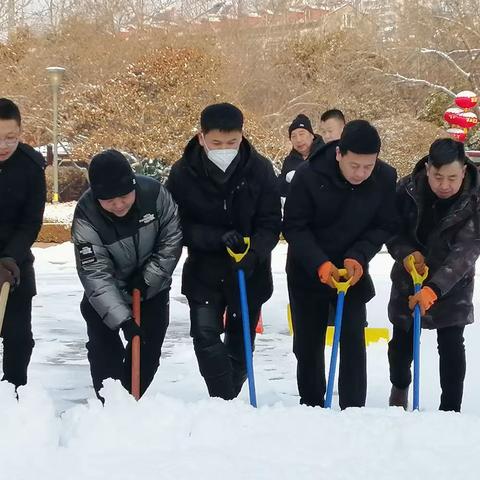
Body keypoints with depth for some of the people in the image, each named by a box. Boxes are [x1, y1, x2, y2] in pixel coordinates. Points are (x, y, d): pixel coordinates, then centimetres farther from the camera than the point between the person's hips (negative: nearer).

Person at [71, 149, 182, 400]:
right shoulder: (86, 216, -32)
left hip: (153, 288, 2)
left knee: (148, 348, 7)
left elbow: (172, 239, -12)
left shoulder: (154, 192, -27)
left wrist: (149, 276, -18)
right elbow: (95, 275, -33)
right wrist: (122, 319, -39)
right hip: (105, 294, -2)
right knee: (104, 348, -7)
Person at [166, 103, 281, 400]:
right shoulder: (183, 173, -12)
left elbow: (271, 223, -9)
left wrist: (254, 252, -29)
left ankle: (227, 403, 28)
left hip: (250, 272, 1)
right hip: (204, 272, -1)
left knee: (239, 342, 11)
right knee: (206, 336, -15)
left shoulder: (260, 169, -12)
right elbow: (178, 225, -11)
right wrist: (217, 238, -27)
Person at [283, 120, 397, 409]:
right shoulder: (309, 176, -24)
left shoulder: (386, 178, -16)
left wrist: (358, 257, -23)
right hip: (308, 270, -1)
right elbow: (294, 227, -17)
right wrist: (320, 263, -29)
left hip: (353, 268, 1)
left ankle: (354, 411, 2)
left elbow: (385, 227, -7)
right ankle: (311, 406, 23)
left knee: (354, 339, -6)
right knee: (308, 342, 7)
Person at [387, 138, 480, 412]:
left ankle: (451, 409, 9)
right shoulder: (408, 189, -19)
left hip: (453, 284, -2)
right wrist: (406, 253, -26)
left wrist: (434, 289, -42)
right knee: (402, 339, 15)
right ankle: (400, 387, 44)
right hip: (409, 277, 2)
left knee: (452, 345, -5)